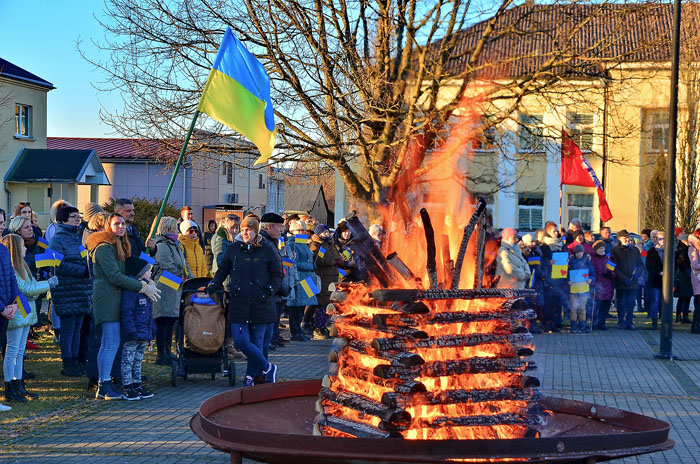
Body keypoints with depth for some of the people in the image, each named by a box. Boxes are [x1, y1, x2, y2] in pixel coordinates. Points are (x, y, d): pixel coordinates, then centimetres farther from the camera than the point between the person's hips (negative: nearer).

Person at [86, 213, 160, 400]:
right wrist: (143, 287, -16)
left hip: (114, 298, 10)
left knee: (107, 344, 11)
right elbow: (115, 277, -18)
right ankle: (104, 386, -11)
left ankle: (103, 385, 15)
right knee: (112, 344, -12)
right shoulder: (104, 247, -13)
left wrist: (148, 283, 5)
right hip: (107, 298, -10)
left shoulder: (119, 246, 20)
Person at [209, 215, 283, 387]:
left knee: (256, 343, 1)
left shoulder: (268, 251, 3)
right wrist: (213, 286, 3)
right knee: (240, 341, -8)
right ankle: (267, 368, 9)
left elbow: (278, 275, 10)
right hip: (239, 304, 2)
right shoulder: (233, 249, 8)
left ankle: (250, 376, 18)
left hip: (261, 304, -2)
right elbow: (222, 271, 19)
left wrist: (271, 288, -8)